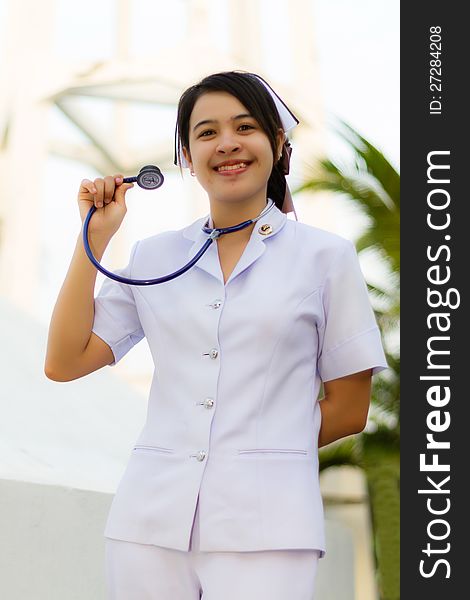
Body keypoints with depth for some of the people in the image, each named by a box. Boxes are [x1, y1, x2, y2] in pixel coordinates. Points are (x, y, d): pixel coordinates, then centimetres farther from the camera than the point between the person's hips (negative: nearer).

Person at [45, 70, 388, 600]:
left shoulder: (325, 255, 3)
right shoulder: (154, 256, 11)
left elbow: (348, 409, 5)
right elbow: (64, 363, 5)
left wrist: (259, 450, 7)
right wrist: (94, 238, 3)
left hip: (265, 523, -2)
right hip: (152, 519, 3)